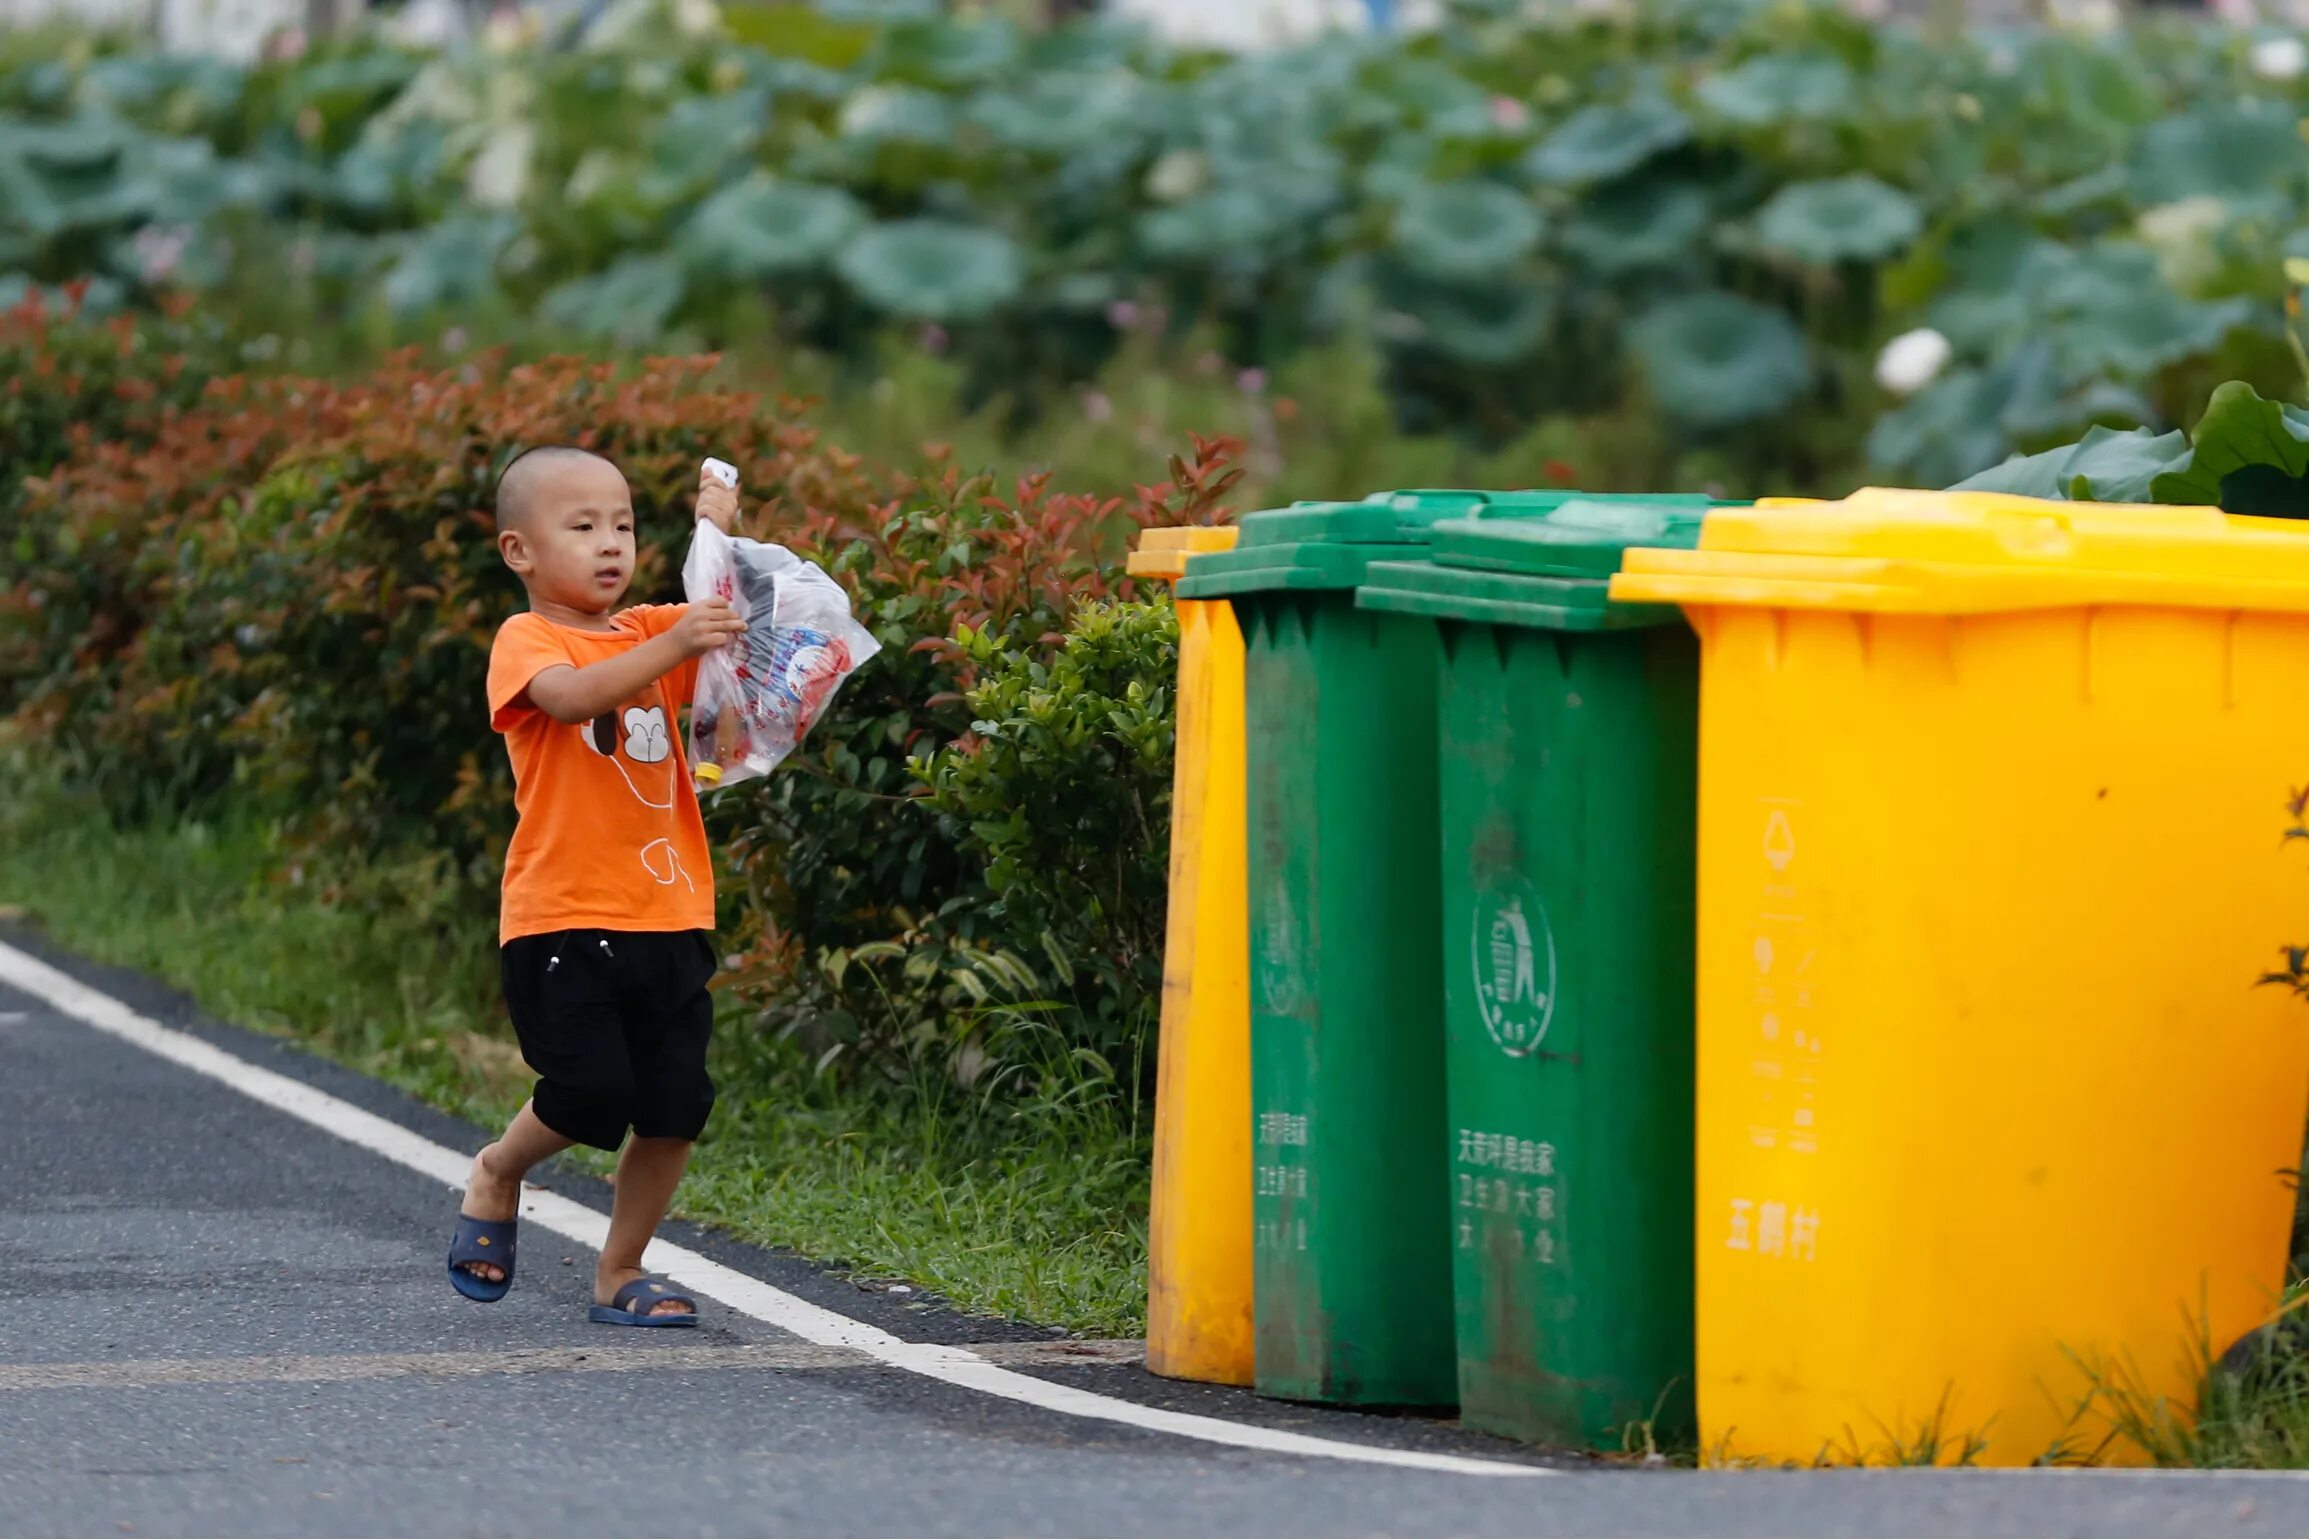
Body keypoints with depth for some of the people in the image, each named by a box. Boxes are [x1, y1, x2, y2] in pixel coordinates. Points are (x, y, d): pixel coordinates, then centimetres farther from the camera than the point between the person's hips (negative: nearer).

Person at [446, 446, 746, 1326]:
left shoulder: (649, 632, 16)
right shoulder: (526, 642, -3)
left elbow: (735, 625, 8)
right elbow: (572, 694, -24)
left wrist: (719, 536, -8)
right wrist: (674, 648, -37)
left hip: (667, 918, 6)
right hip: (563, 919, -6)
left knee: (676, 1105, 0)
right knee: (594, 1090, -16)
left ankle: (620, 1274, 14)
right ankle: (496, 1177, 14)